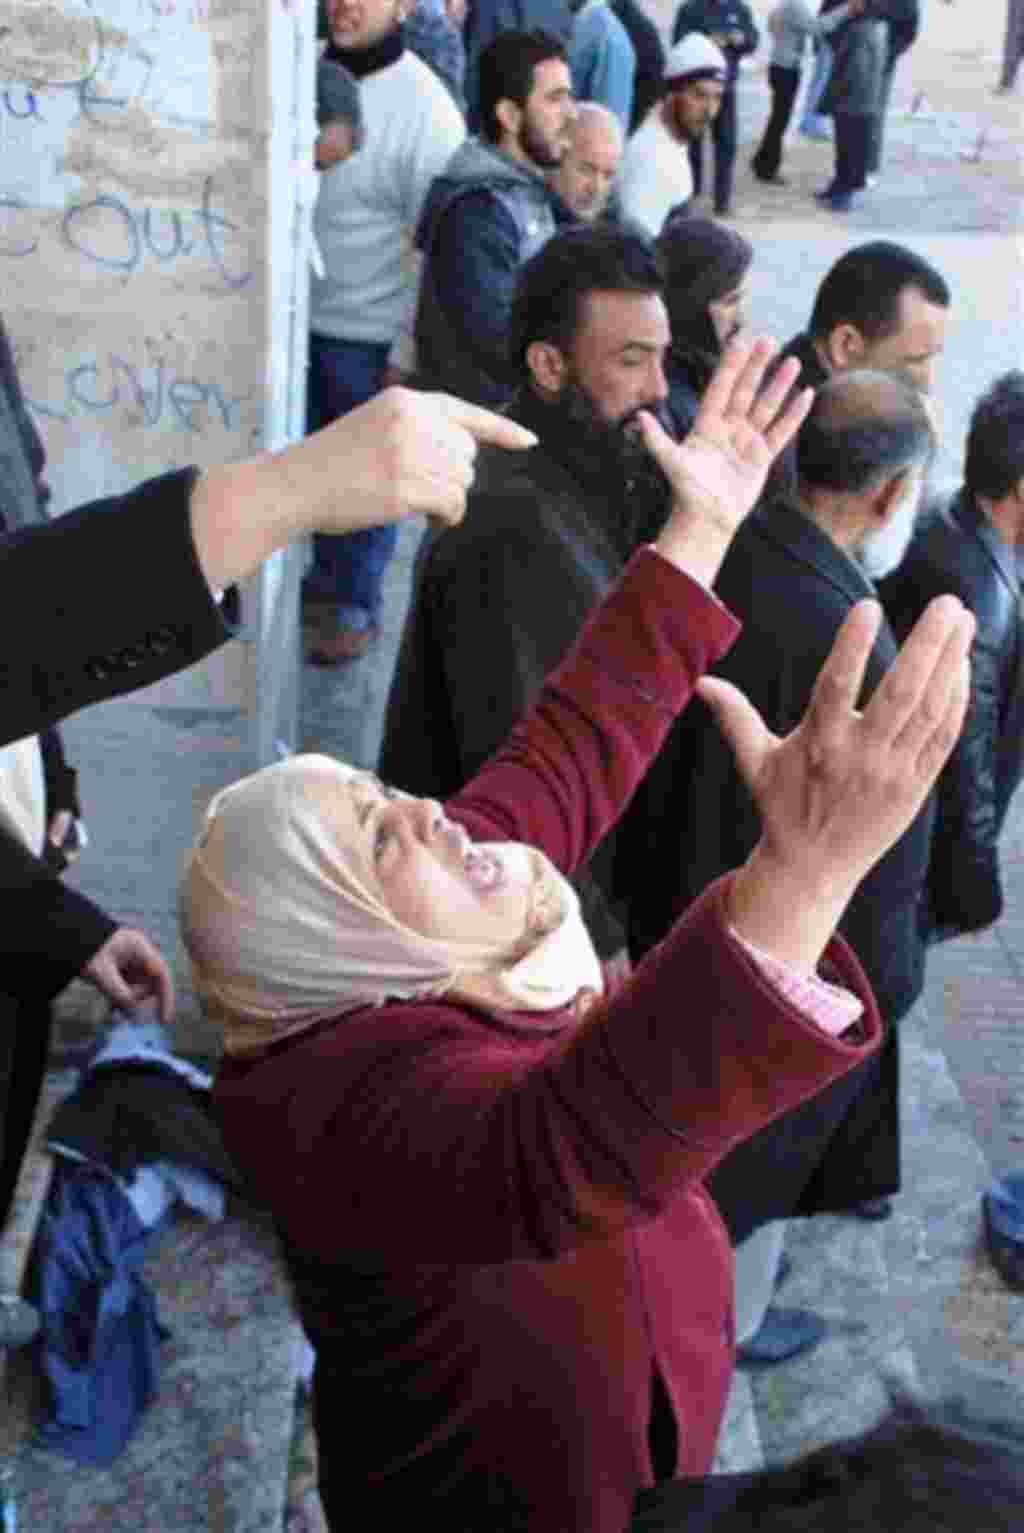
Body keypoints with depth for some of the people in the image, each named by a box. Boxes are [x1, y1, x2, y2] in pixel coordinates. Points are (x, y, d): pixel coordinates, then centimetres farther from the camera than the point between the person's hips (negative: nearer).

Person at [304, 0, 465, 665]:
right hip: (300, 313, 5)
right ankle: (327, 574, 41)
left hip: (371, 332, -5)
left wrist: (408, 352, -13)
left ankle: (358, 607, 25)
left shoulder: (425, 110, -17)